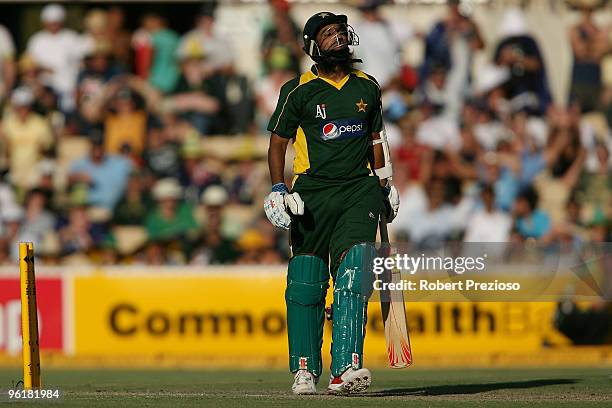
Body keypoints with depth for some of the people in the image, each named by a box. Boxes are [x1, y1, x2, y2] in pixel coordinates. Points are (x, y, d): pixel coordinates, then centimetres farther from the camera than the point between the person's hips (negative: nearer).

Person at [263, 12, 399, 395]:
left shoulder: (367, 87, 11)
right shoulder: (298, 90, 0)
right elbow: (278, 143, 3)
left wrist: (385, 183, 19)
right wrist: (279, 190, -7)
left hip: (359, 190, 2)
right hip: (312, 193, -1)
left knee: (354, 272, -16)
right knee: (307, 283, 0)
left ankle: (346, 368, -23)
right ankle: (304, 370, 15)